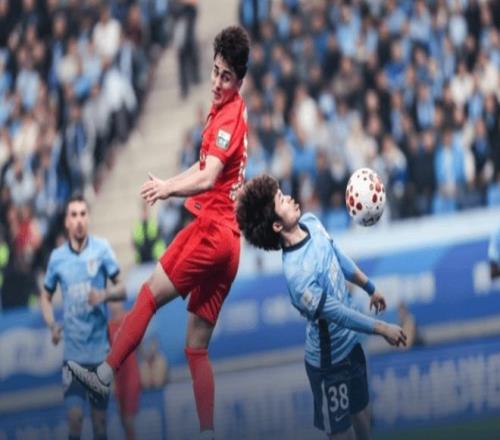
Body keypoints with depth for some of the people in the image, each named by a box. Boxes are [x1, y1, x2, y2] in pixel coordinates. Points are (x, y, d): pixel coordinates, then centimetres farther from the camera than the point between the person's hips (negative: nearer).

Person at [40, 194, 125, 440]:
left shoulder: (101, 249, -3)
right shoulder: (57, 257, 2)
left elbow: (121, 289, 0)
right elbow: (46, 296, 14)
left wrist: (105, 294, -22)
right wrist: (52, 325, -3)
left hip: (100, 348, 0)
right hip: (73, 349, 0)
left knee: (100, 419, 5)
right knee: (74, 415, -13)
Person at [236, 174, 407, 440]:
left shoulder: (311, 223, -9)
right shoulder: (296, 272, -35)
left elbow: (339, 259, 10)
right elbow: (336, 312, -27)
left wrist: (370, 287, 22)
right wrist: (382, 329, -19)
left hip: (350, 342, 8)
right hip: (329, 358, -8)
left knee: (361, 409, 24)